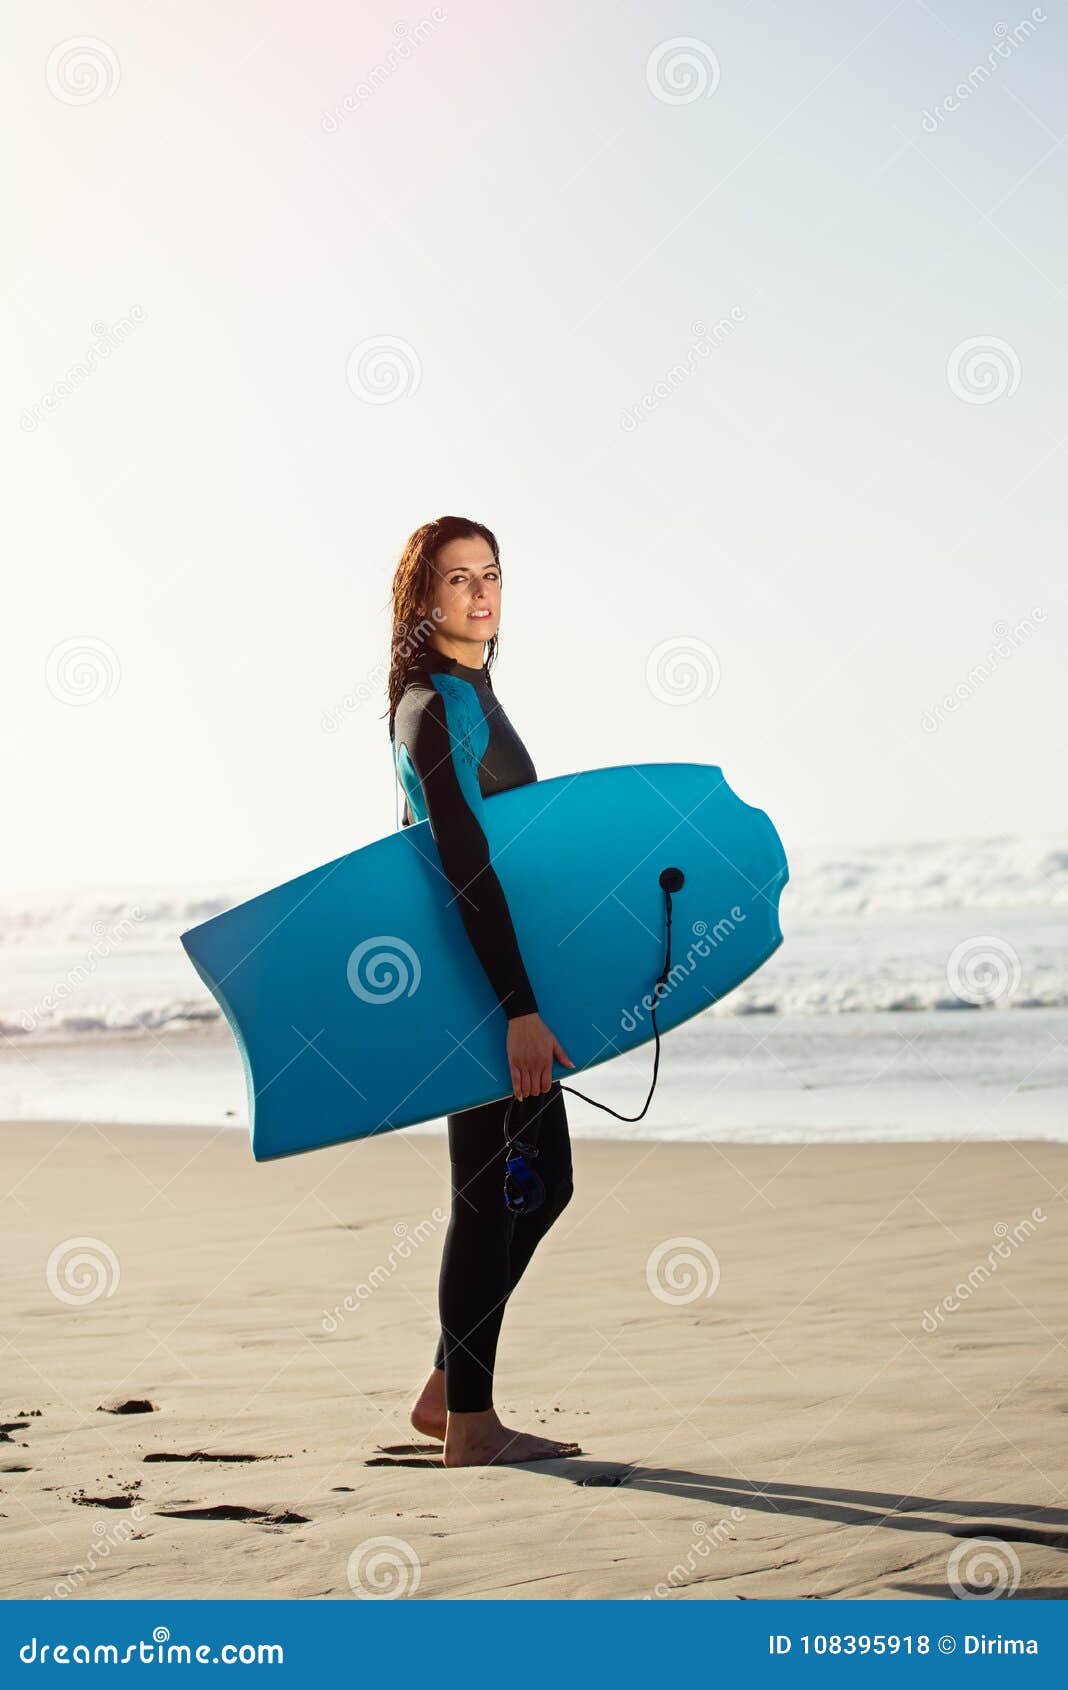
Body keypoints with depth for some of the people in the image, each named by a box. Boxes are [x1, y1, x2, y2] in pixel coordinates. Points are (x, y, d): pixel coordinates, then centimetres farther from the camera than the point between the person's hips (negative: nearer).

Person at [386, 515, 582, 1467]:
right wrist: (519, 1006, -30)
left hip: (496, 967, 10)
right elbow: (466, 863, -24)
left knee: (544, 1182, 14)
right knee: (491, 1191, -4)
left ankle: (450, 1390, 20)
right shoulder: (436, 708, -16)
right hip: (478, 970, -10)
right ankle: (471, 1424, 5)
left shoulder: (471, 698, 15)